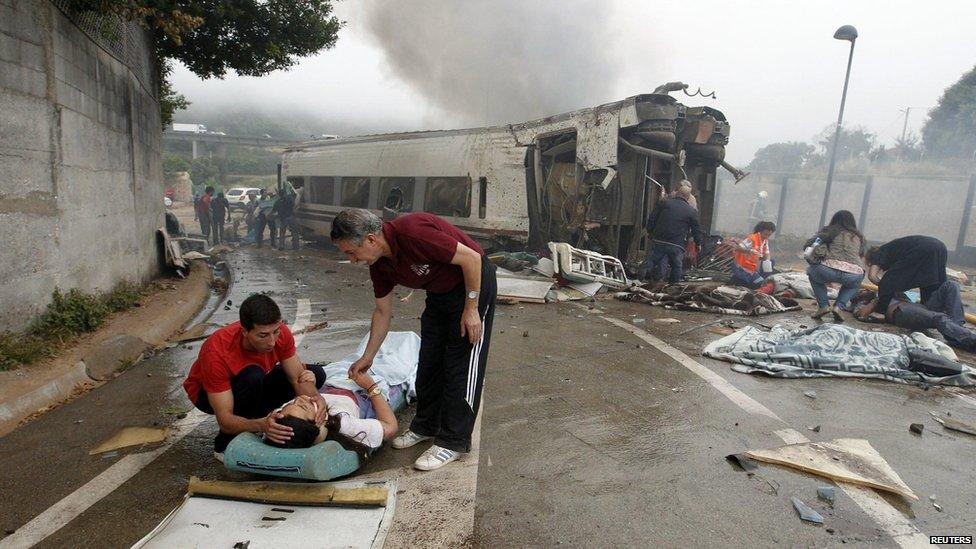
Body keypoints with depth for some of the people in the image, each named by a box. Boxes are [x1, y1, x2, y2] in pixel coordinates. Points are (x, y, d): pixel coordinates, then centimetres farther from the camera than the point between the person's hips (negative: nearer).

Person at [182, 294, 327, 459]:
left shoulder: (280, 333, -25)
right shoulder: (217, 352, -38)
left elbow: (298, 378, -17)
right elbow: (224, 420, -37)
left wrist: (315, 397, -39)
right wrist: (261, 425, -55)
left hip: (254, 387, 5)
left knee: (316, 374, -10)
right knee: (254, 376, -38)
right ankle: (225, 445, -15)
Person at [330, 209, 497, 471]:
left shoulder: (412, 232, -31)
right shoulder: (379, 263, -4)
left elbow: (471, 258, -26)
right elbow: (383, 312, 9)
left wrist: (471, 309, -21)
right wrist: (367, 357, 12)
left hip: (473, 284, -8)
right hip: (440, 292, 9)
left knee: (461, 366, -5)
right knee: (429, 361, 12)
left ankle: (453, 442, 6)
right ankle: (426, 425, 29)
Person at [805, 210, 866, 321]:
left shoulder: (831, 231, 19)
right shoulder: (859, 237, 29)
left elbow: (807, 245, 13)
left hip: (830, 269, -3)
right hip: (854, 274, 3)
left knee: (812, 271, 32)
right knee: (854, 284, 39)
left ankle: (823, 306, 16)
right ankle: (838, 307, 13)